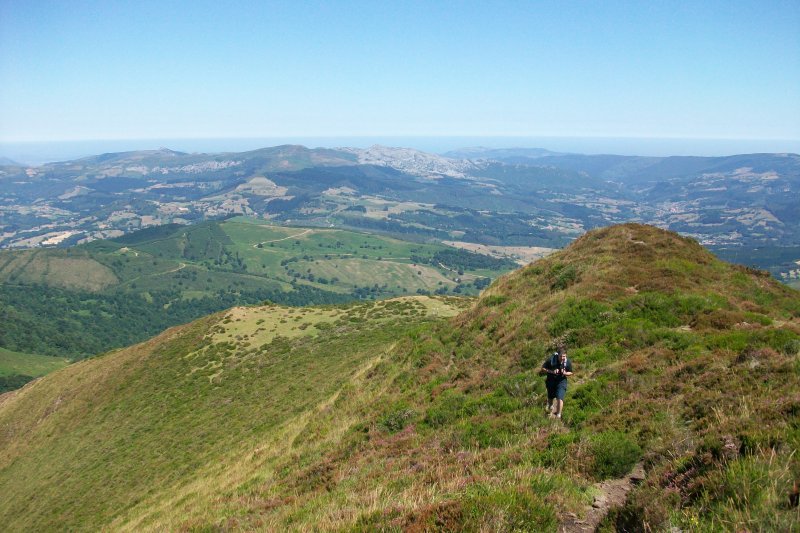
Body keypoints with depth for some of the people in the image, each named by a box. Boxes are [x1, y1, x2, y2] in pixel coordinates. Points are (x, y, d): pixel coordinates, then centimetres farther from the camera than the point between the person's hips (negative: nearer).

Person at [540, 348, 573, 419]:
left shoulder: (568, 362, -17)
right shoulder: (551, 359, -23)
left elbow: (570, 372, -1)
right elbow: (543, 369, -13)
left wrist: (565, 373, -23)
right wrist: (551, 371, -29)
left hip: (561, 381, -1)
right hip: (551, 381, 1)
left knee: (560, 398, -13)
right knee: (550, 397, 18)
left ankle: (558, 415, 1)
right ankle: (550, 410, 49)